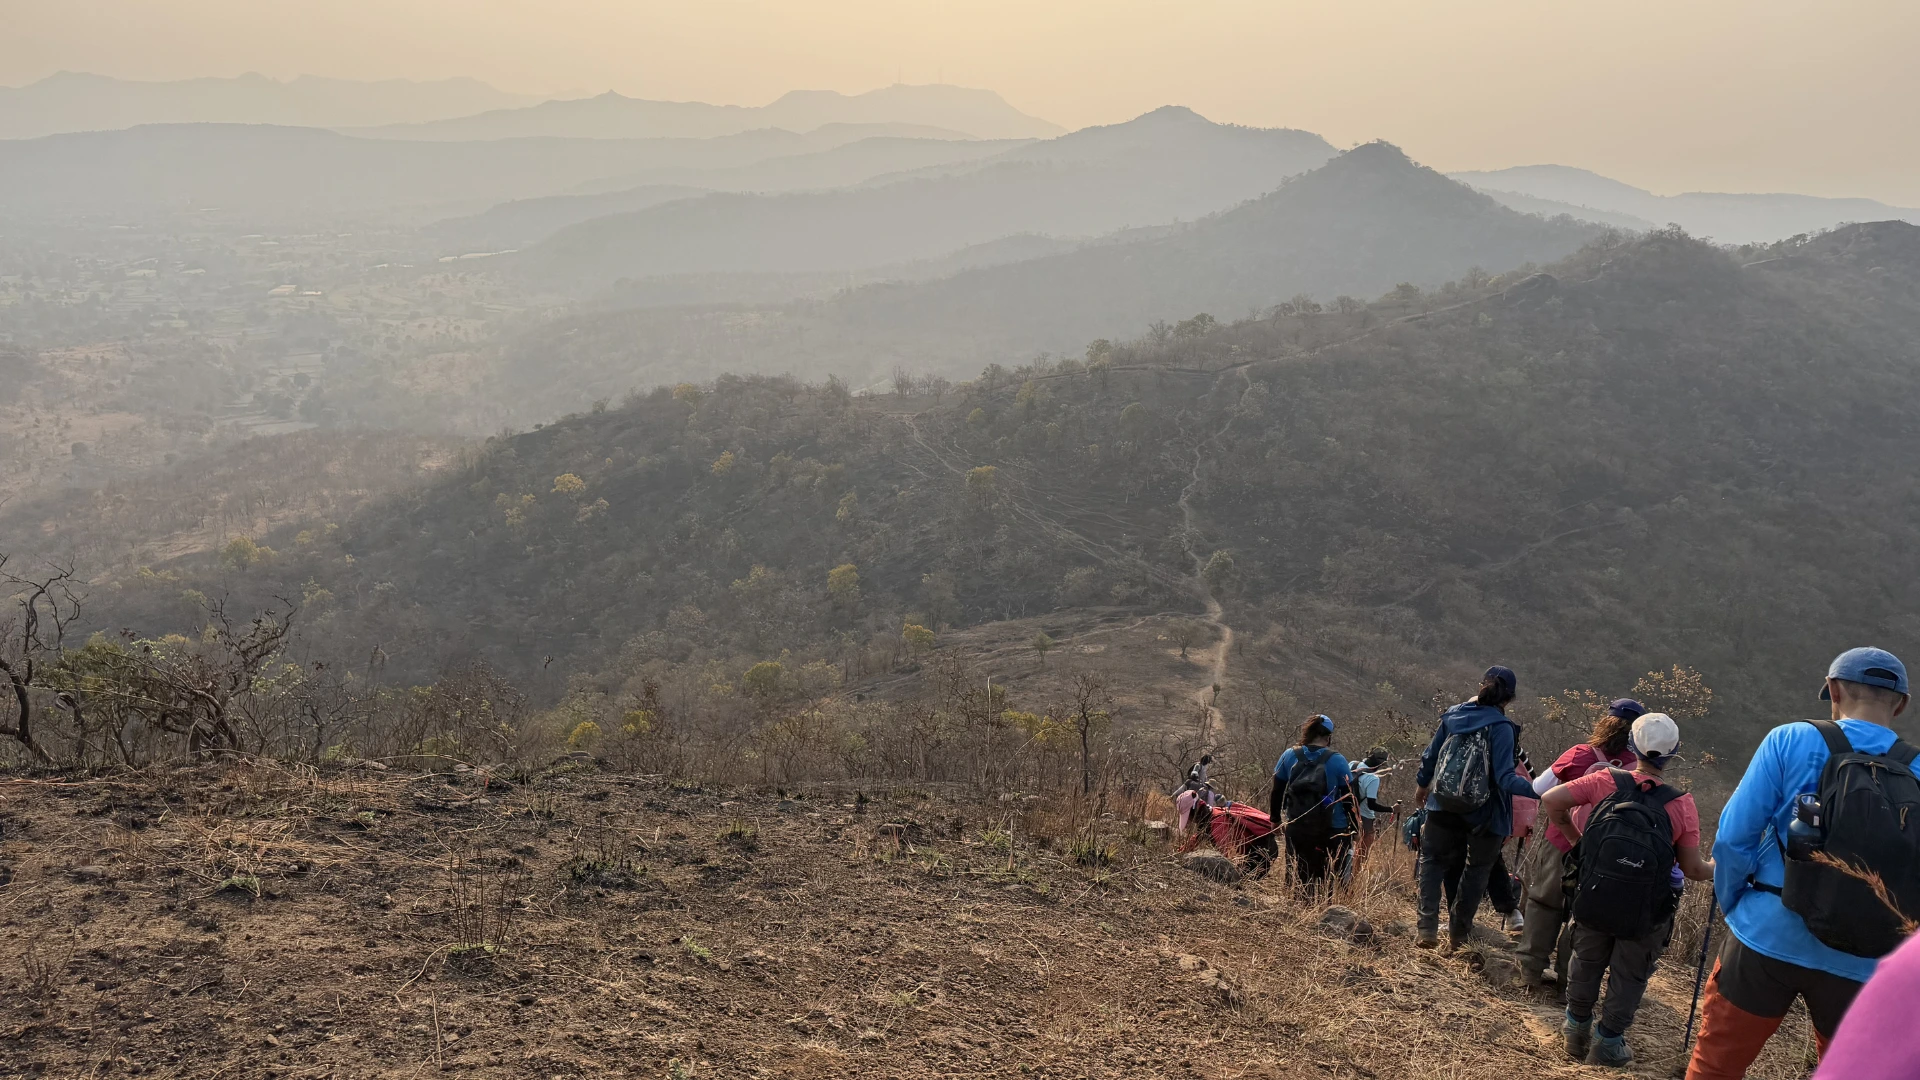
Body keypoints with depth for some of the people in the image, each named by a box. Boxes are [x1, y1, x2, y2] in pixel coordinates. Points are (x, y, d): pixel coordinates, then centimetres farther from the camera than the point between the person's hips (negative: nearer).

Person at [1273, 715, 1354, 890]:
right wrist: (1354, 829, 6)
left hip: (1296, 830, 2)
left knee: (1300, 878, 9)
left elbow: (1277, 793, 8)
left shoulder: (1289, 757, 2)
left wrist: (1276, 820, 18)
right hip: (1332, 831, -2)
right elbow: (1349, 799, -2)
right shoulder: (1337, 761, -5)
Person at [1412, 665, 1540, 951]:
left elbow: (1430, 757, 8)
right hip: (1484, 814, -3)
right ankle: (1457, 935, 20)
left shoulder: (1453, 715, -2)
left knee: (1433, 860, 17)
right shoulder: (1500, 727, -16)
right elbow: (1505, 777, -24)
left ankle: (1427, 929, 2)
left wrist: (1422, 786, 24)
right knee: (1476, 871, 16)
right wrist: (1538, 791, -31)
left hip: (1443, 807, 3)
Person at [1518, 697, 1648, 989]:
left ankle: (1532, 970, 20)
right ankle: (1569, 976, 22)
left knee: (1544, 905, 17)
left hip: (1560, 847, 0)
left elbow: (1539, 788, -6)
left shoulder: (1579, 754, -12)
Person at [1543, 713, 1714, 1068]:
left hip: (1593, 902, 2)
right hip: (1644, 915, -2)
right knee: (1628, 978, 18)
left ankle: (1577, 1029, 36)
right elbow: (1693, 869, -9)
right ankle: (1607, 1042, 27)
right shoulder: (1682, 805, -15)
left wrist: (1576, 837, 1)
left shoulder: (1606, 781, -13)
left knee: (1586, 965, 22)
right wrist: (1714, 868, 14)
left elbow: (1550, 801, -16)